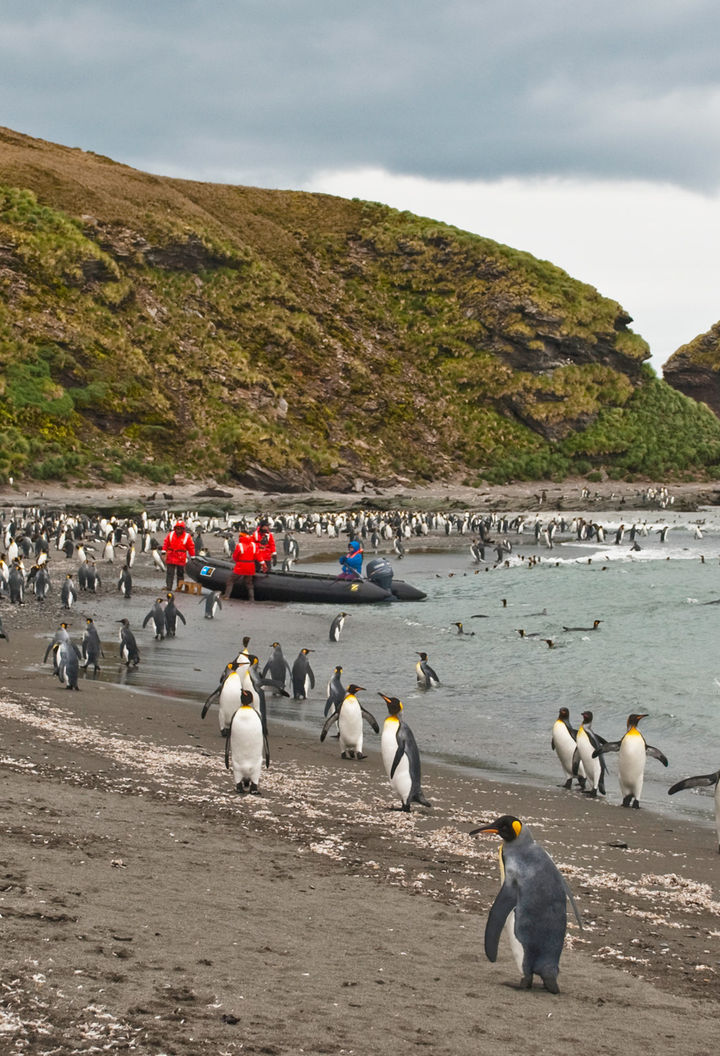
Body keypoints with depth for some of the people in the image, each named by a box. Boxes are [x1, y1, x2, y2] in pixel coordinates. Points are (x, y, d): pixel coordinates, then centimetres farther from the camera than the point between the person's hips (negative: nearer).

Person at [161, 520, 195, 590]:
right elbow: (166, 544, 9)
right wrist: (164, 552, 0)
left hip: (181, 559, -1)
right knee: (169, 573, 0)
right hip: (171, 558, 1)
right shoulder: (170, 534, 3)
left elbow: (191, 547, 3)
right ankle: (168, 587, 2)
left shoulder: (187, 536, -1)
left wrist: (193, 557, 4)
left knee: (180, 574, 7)